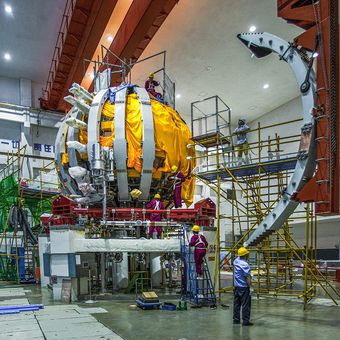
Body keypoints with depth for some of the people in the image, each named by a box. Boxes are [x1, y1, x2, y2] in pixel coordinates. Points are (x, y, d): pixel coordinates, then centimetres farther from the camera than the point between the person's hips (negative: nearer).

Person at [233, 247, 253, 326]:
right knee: (245, 304, -1)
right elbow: (247, 278, -20)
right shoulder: (245, 264, -20)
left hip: (236, 286, 8)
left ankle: (236, 319, 19)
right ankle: (245, 321, 0)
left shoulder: (236, 261, 2)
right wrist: (250, 287, -15)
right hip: (244, 287, -8)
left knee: (236, 303, 13)